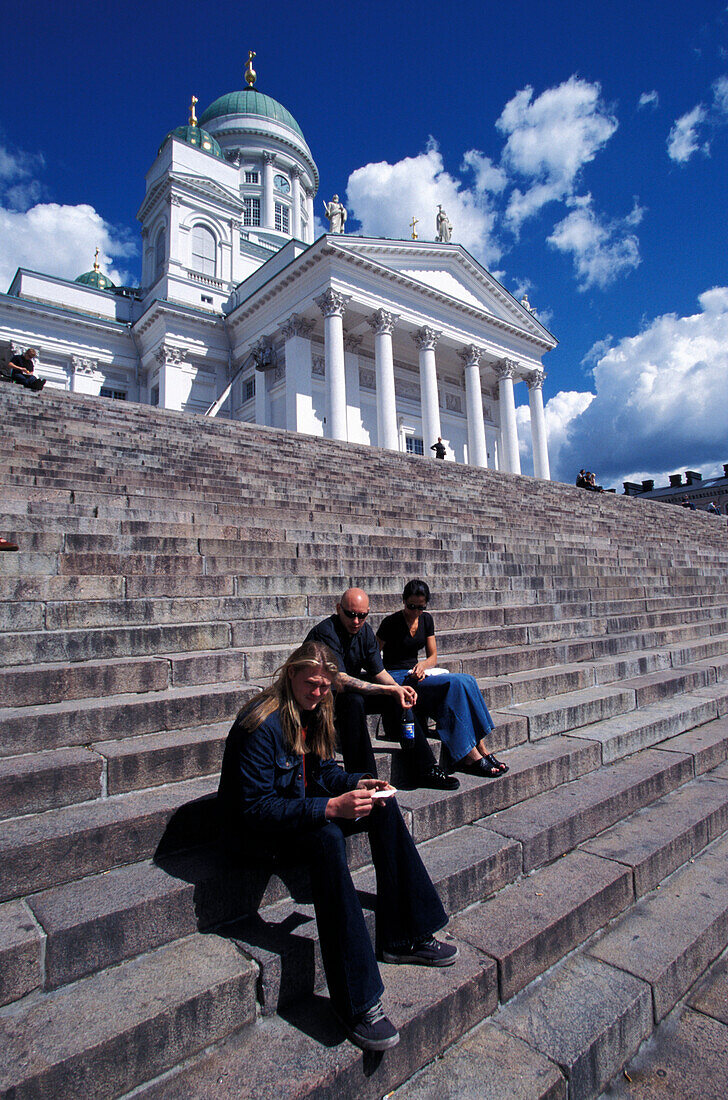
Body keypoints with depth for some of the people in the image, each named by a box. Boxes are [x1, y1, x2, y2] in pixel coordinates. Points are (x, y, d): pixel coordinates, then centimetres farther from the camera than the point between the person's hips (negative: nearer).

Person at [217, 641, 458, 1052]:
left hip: (304, 811, 8)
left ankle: (404, 938, -1)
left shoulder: (313, 713, 1)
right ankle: (357, 1002, -30)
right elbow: (255, 807, -27)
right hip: (258, 833, -8)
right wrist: (330, 807, -35)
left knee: (383, 808, -8)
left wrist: (357, 784, -12)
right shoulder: (260, 725, -24)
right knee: (327, 838, -36)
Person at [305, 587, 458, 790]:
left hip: (352, 693, 8)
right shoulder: (325, 633, -26)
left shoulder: (365, 631, 0)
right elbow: (340, 682, -34)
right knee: (353, 701, -35)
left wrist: (398, 688, -19)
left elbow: (378, 672, 3)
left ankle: (424, 770, -3)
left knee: (395, 699, -9)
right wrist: (389, 689, -34)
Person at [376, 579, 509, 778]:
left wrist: (423, 665, -10)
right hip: (397, 678, -7)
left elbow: (433, 656, 13)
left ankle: (480, 748, -20)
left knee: (468, 680, -20)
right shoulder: (391, 623, -9)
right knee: (454, 684, -29)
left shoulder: (426, 620, 10)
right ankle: (470, 756, -26)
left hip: (416, 674, 7)